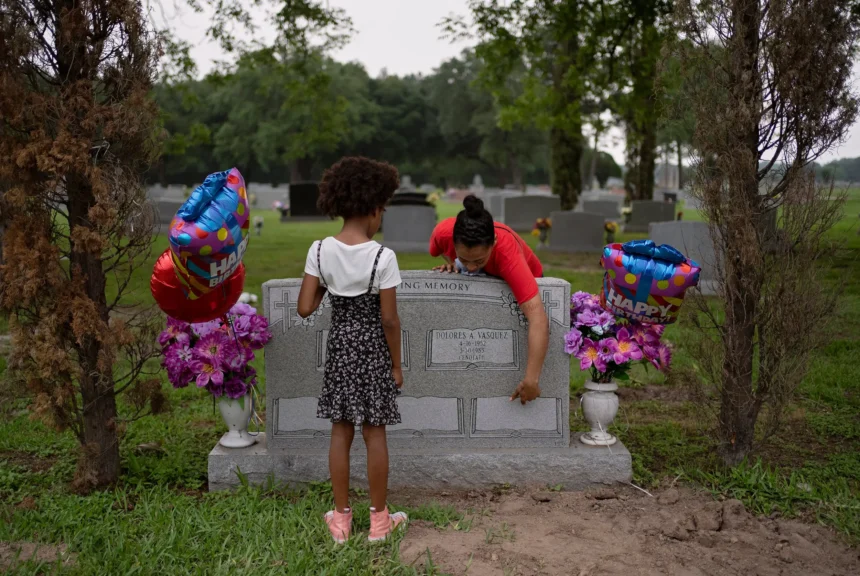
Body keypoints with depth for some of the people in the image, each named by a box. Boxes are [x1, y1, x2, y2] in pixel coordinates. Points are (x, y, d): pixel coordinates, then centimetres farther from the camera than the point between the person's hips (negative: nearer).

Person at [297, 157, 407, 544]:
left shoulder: (320, 251, -7)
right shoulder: (382, 257, -17)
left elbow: (305, 308, -7)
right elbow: (388, 319, -13)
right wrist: (396, 364, -1)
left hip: (339, 345, 3)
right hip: (372, 347, -3)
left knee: (340, 431, 13)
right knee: (374, 433, 8)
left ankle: (341, 518, 23)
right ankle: (379, 519, 21)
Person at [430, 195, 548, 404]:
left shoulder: (507, 252, -46)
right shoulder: (444, 232, -36)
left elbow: (537, 317, -52)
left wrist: (531, 379, -54)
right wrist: (451, 262, -27)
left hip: (521, 282, -3)